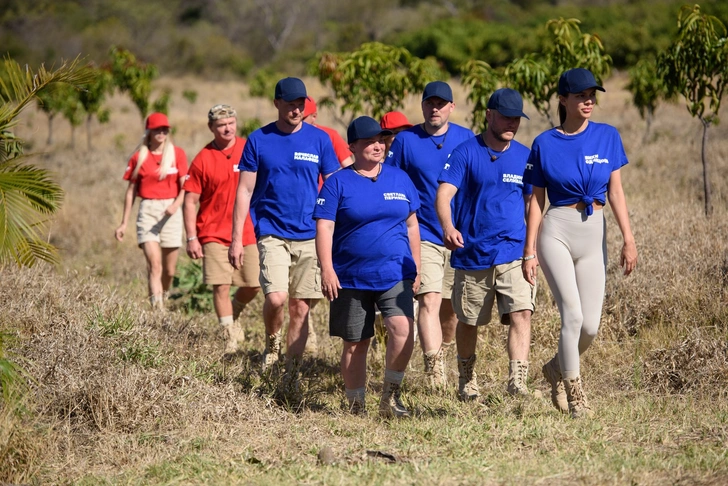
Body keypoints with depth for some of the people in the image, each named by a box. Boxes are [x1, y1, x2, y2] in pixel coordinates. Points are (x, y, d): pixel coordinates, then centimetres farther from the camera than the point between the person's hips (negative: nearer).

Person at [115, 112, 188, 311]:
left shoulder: (177, 154, 4)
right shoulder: (138, 157, 6)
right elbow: (131, 190, 10)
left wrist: (176, 204, -22)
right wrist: (124, 223, 9)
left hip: (171, 212, 1)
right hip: (147, 211, -1)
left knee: (169, 270, 7)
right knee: (154, 265, -17)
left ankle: (163, 300, 34)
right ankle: (158, 311, -25)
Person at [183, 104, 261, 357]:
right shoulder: (203, 159, -3)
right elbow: (190, 201, -1)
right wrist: (191, 238, -7)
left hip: (248, 232, 2)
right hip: (215, 234, -2)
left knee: (253, 285, 5)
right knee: (221, 286, -8)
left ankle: (234, 314, 35)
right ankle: (230, 338, 3)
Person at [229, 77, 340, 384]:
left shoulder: (319, 140, 4)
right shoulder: (259, 140, 1)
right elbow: (244, 191, 2)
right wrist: (236, 240, -3)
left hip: (310, 236, 2)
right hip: (272, 233, -2)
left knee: (301, 307, 2)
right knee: (276, 298, -19)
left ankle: (292, 376, 13)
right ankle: (271, 342, 12)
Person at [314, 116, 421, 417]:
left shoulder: (399, 179, 9)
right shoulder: (338, 183, -1)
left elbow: (411, 224, 16)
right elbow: (324, 226, -7)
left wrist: (416, 267, 14)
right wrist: (327, 270, -16)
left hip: (396, 275, 2)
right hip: (352, 277, -1)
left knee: (402, 328, -20)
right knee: (355, 344, 6)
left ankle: (391, 397, -6)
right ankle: (355, 405, 21)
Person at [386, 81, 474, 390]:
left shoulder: (466, 138, 7)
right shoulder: (405, 141, 1)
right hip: (423, 236, -3)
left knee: (451, 307, 10)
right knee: (429, 300, -18)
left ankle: (441, 353, 33)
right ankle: (433, 365, -27)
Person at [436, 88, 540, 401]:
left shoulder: (524, 156, 8)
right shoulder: (466, 153, -4)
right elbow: (444, 194, -15)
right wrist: (448, 228, -34)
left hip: (515, 253, 1)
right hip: (472, 254, -1)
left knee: (521, 313, -18)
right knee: (468, 321, 12)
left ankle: (518, 380, -22)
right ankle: (466, 378, 34)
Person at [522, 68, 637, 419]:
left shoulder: (607, 137, 6)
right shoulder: (545, 144, 0)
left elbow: (615, 192, 4)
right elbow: (536, 201, 2)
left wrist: (628, 239, -4)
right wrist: (530, 250, -3)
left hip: (594, 234, 3)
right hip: (557, 233, -3)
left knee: (590, 327, -1)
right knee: (572, 315, -14)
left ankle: (557, 369, 29)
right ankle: (575, 396, -2)